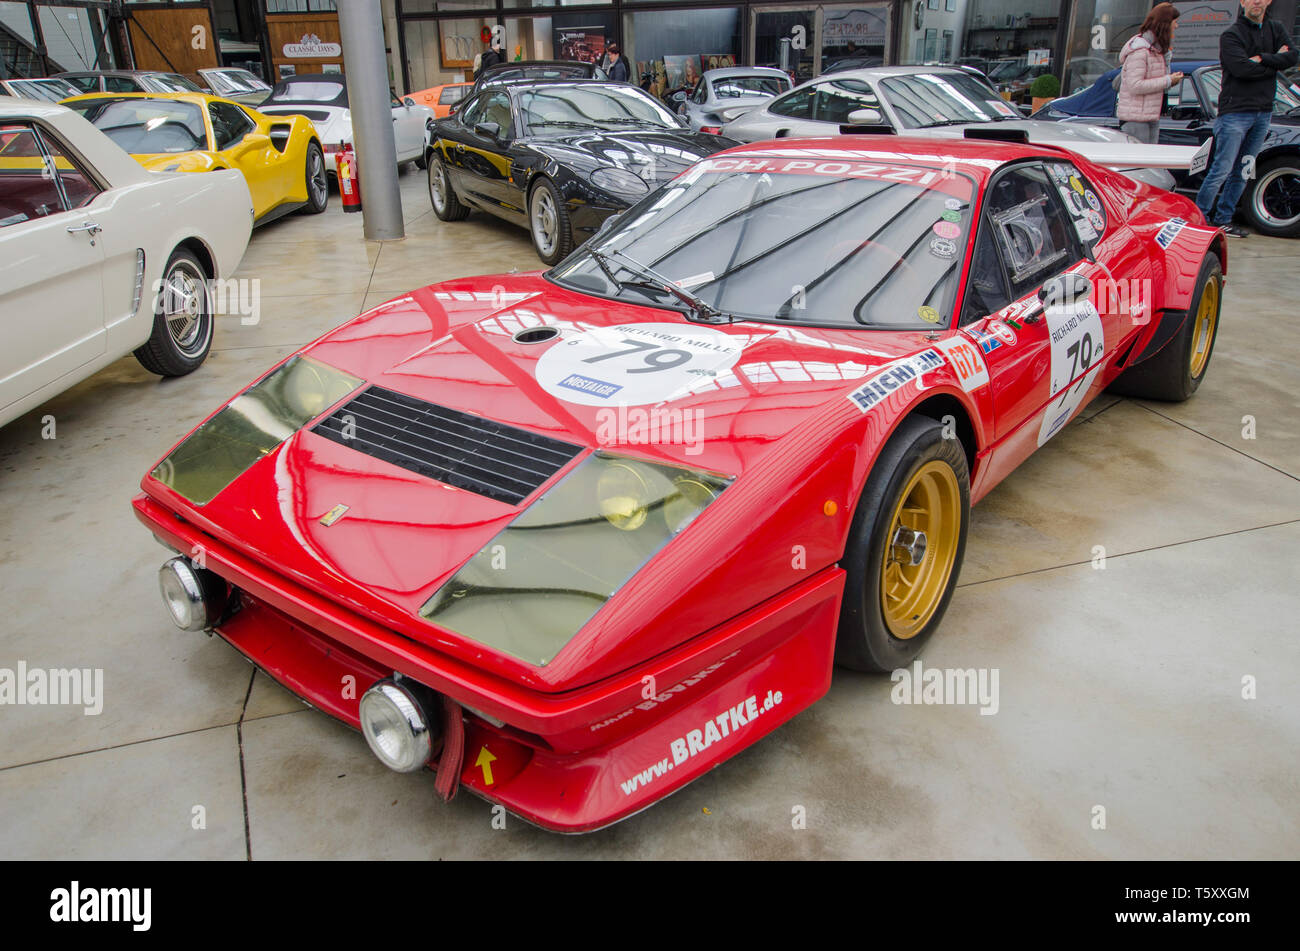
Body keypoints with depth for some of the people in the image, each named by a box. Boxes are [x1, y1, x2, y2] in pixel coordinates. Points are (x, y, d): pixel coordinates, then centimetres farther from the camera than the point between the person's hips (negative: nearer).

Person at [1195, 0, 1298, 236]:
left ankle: (1222, 219, 13)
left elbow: (1292, 57, 0)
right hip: (1235, 112, -6)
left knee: (1243, 172, 7)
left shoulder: (1276, 30, 15)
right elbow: (1242, 68, -17)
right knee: (1222, 170, -11)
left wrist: (1261, 59, -14)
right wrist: (1274, 62, -7)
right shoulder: (1232, 35, -3)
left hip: (1263, 113, 6)